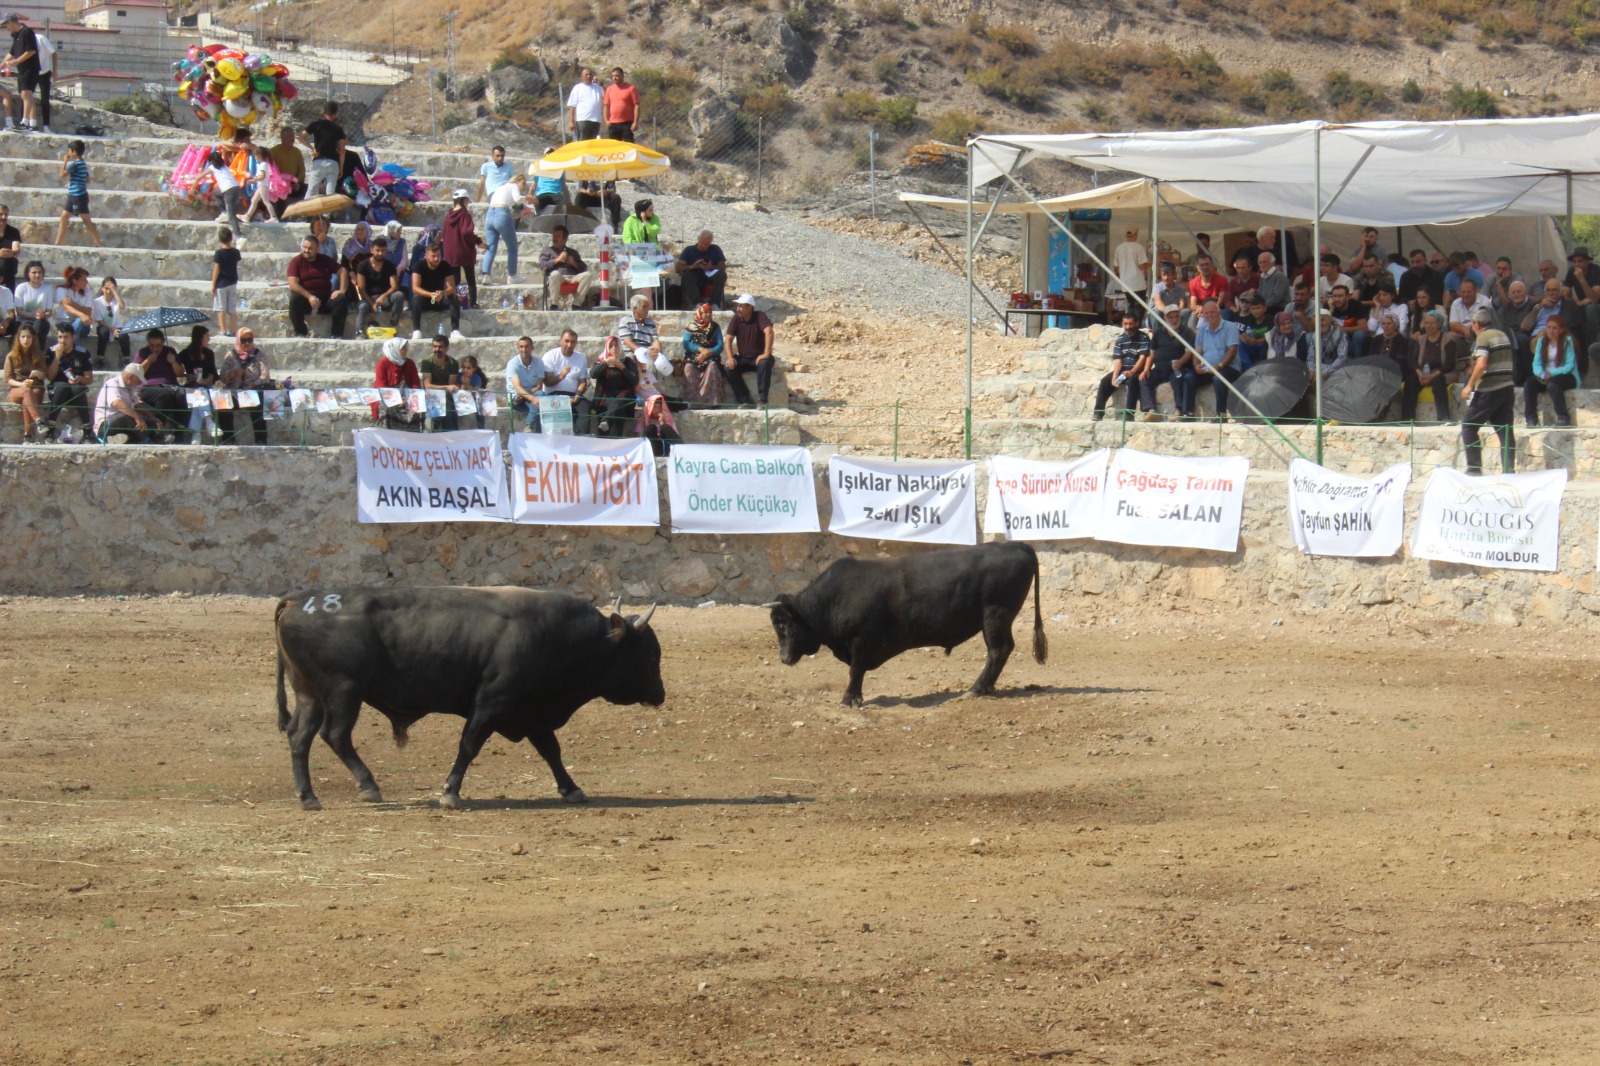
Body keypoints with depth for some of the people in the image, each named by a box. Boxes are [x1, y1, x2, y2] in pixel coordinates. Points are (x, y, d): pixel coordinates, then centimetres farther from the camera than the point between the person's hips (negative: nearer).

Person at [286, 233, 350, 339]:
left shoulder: (325, 260, 10)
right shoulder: (296, 262, -1)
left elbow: (342, 271, 8)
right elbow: (293, 285, -13)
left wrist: (342, 290, -11)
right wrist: (309, 297, -24)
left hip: (325, 298, 3)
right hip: (305, 299, -3)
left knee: (341, 299, -24)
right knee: (295, 299, -35)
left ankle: (336, 334, -21)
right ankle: (300, 333, -27)